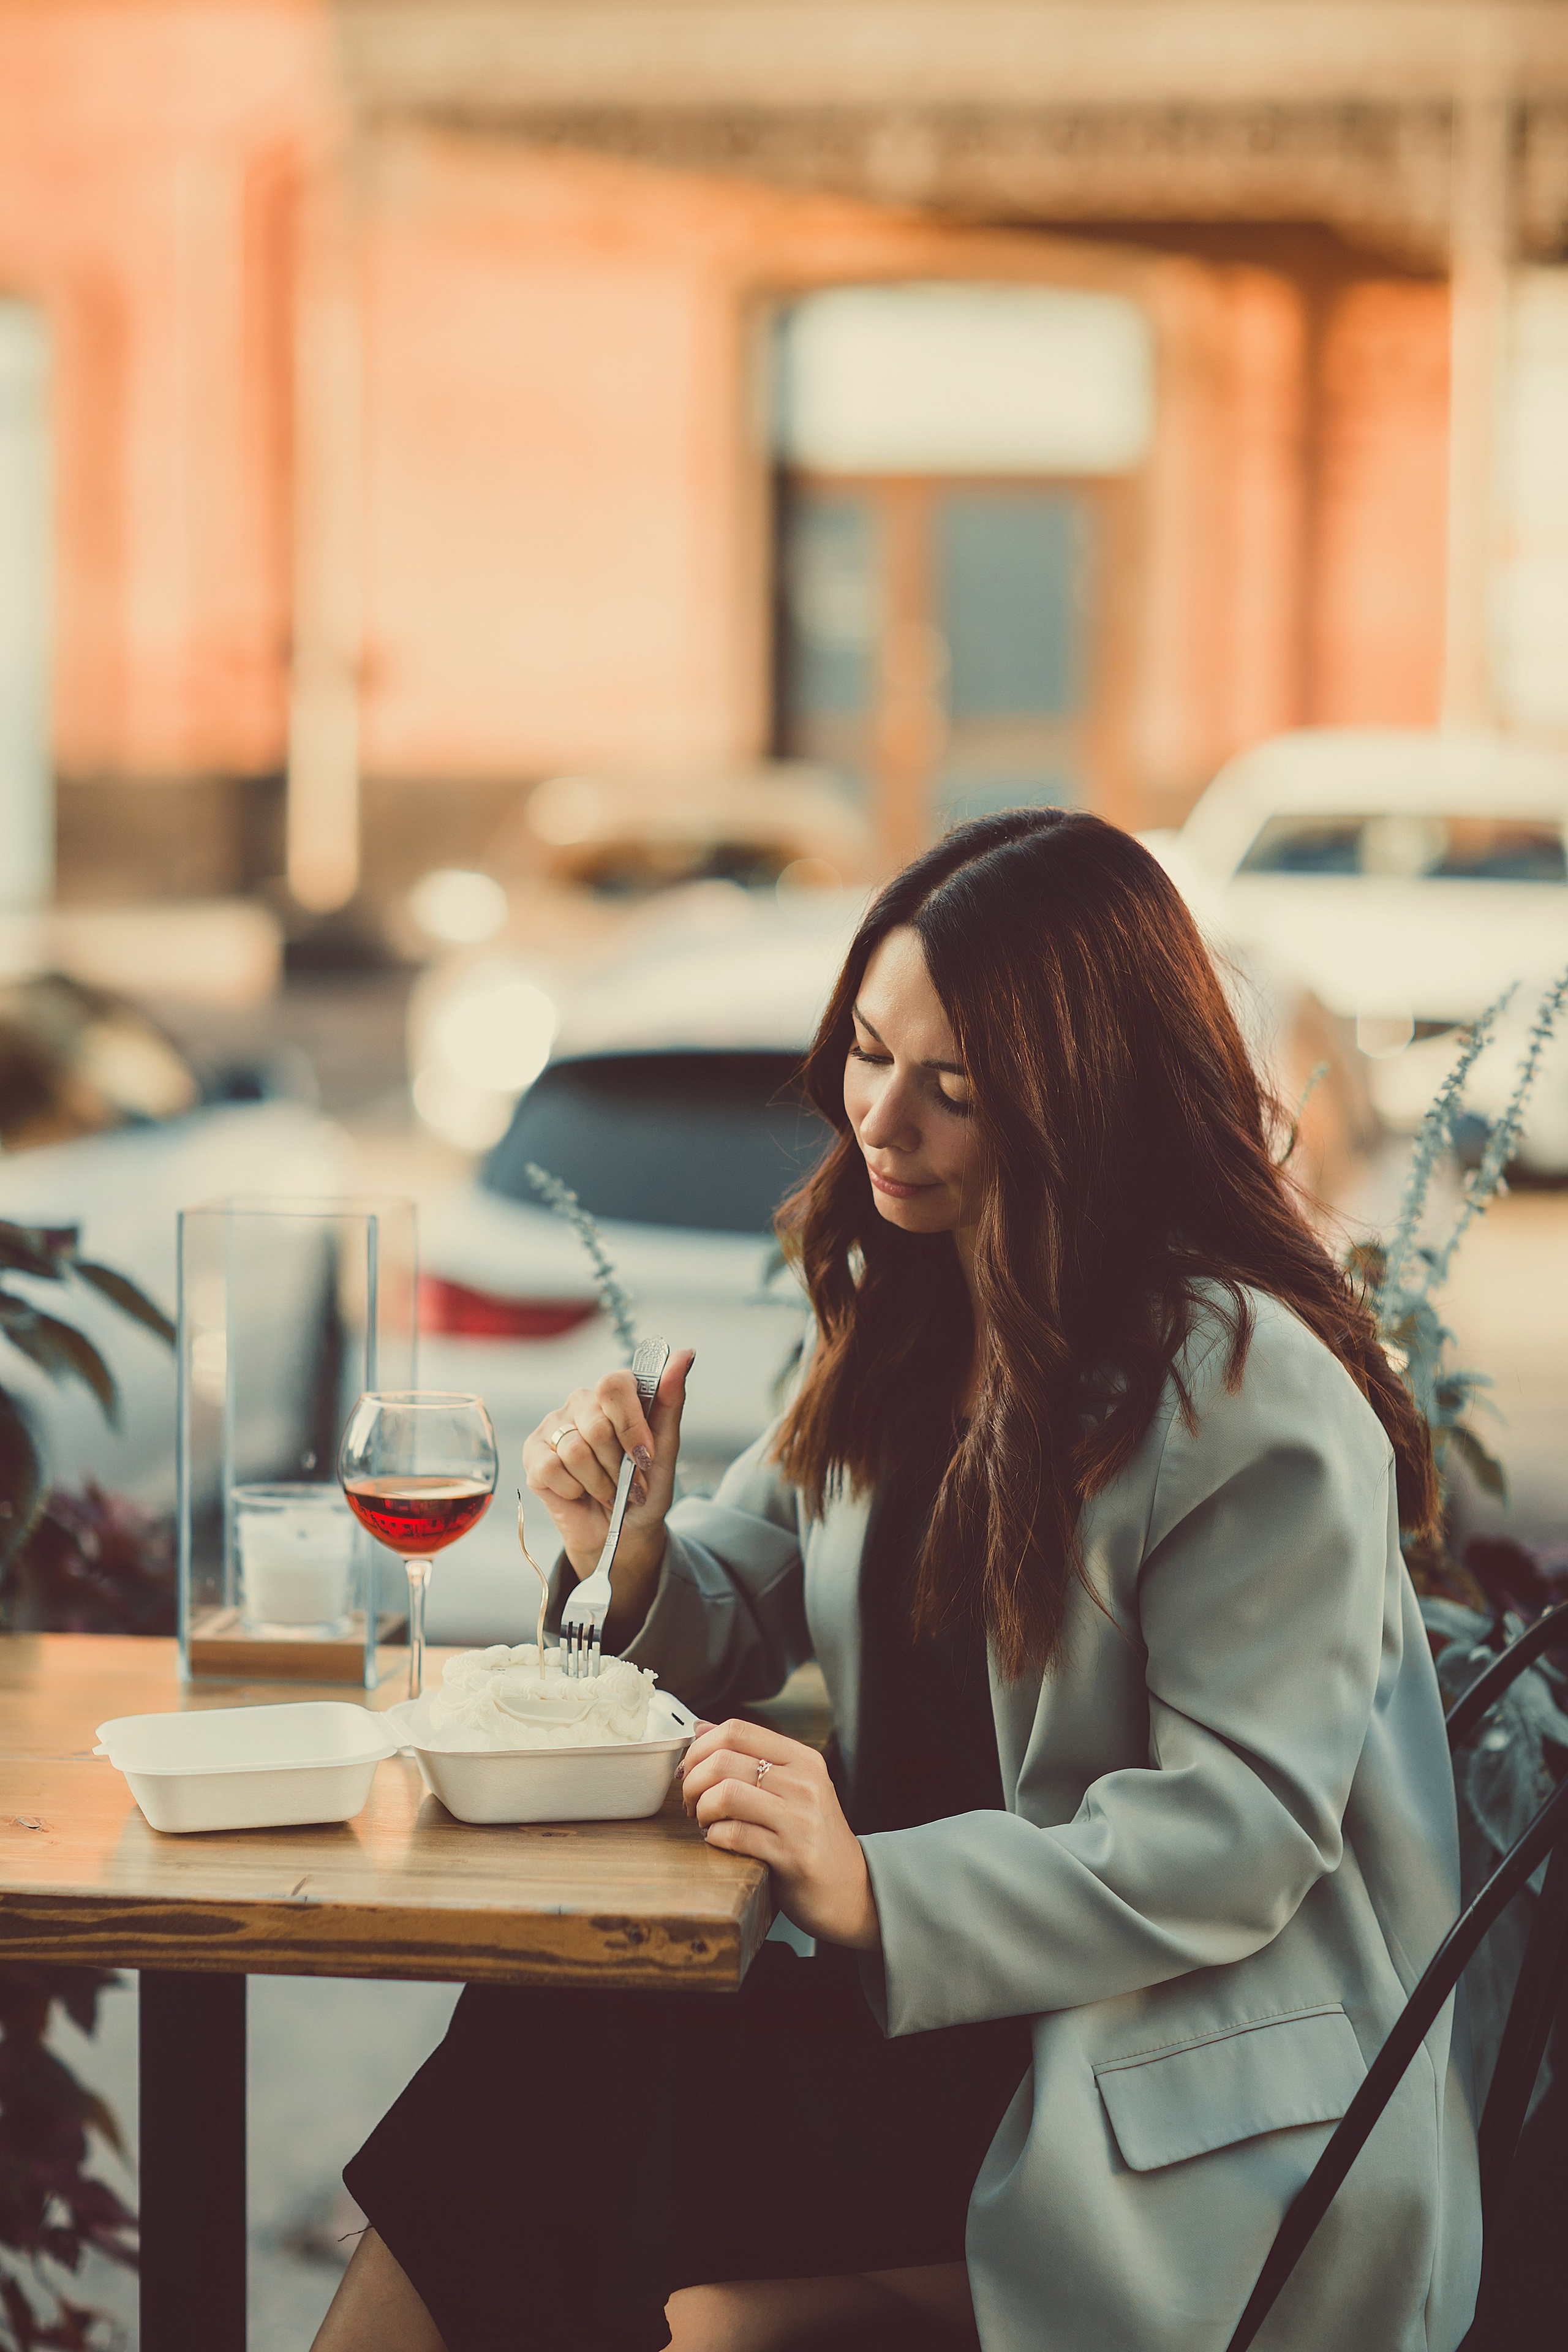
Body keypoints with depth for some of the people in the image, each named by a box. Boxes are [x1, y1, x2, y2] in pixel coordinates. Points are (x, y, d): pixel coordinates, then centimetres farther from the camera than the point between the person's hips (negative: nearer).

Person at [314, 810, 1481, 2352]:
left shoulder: (1252, 1389, -16)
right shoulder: (901, 1309, 10)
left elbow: (1239, 1835, -20)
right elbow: (737, 1629, 16)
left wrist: (877, 1893, -29)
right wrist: (632, 1558, -8)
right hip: (933, 2001, 7)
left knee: (574, 2112, -23)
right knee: (541, 2041, -20)